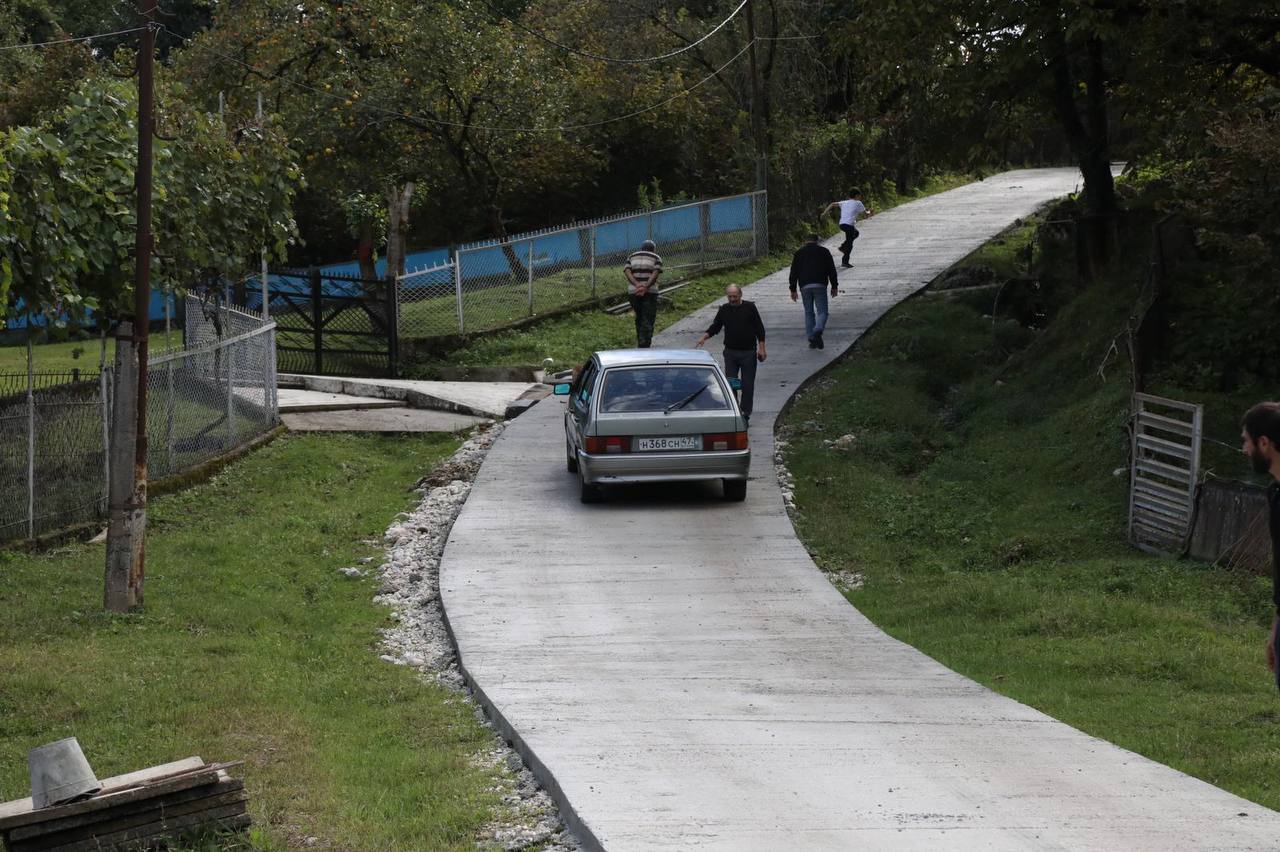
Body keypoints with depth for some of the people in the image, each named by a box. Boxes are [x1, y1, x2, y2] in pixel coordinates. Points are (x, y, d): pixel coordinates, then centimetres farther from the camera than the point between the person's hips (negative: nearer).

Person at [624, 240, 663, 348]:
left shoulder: (631, 257, 18)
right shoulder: (656, 258, 11)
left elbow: (627, 271, 0)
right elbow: (655, 273, -8)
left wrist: (637, 285, -14)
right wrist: (645, 287, -18)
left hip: (632, 291, 3)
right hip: (650, 292, -3)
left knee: (639, 318, 21)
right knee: (648, 320, 0)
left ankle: (640, 344, 26)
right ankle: (645, 347, -8)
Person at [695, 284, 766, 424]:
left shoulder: (750, 308, -3)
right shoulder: (724, 310, 4)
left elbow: (760, 329, 0)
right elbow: (715, 327, 9)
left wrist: (761, 348, -5)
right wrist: (704, 337, -10)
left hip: (748, 352, -2)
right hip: (730, 352, 2)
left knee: (747, 384, 2)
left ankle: (745, 413, 12)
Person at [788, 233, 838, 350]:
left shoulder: (799, 254, 14)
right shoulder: (824, 252, 10)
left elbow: (793, 273, 11)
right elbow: (832, 270, 8)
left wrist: (793, 290, 14)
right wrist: (834, 286, 13)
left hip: (805, 286, 2)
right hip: (820, 285, -2)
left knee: (808, 312, 10)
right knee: (822, 311, -1)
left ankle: (811, 339, 7)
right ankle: (818, 330, -30)